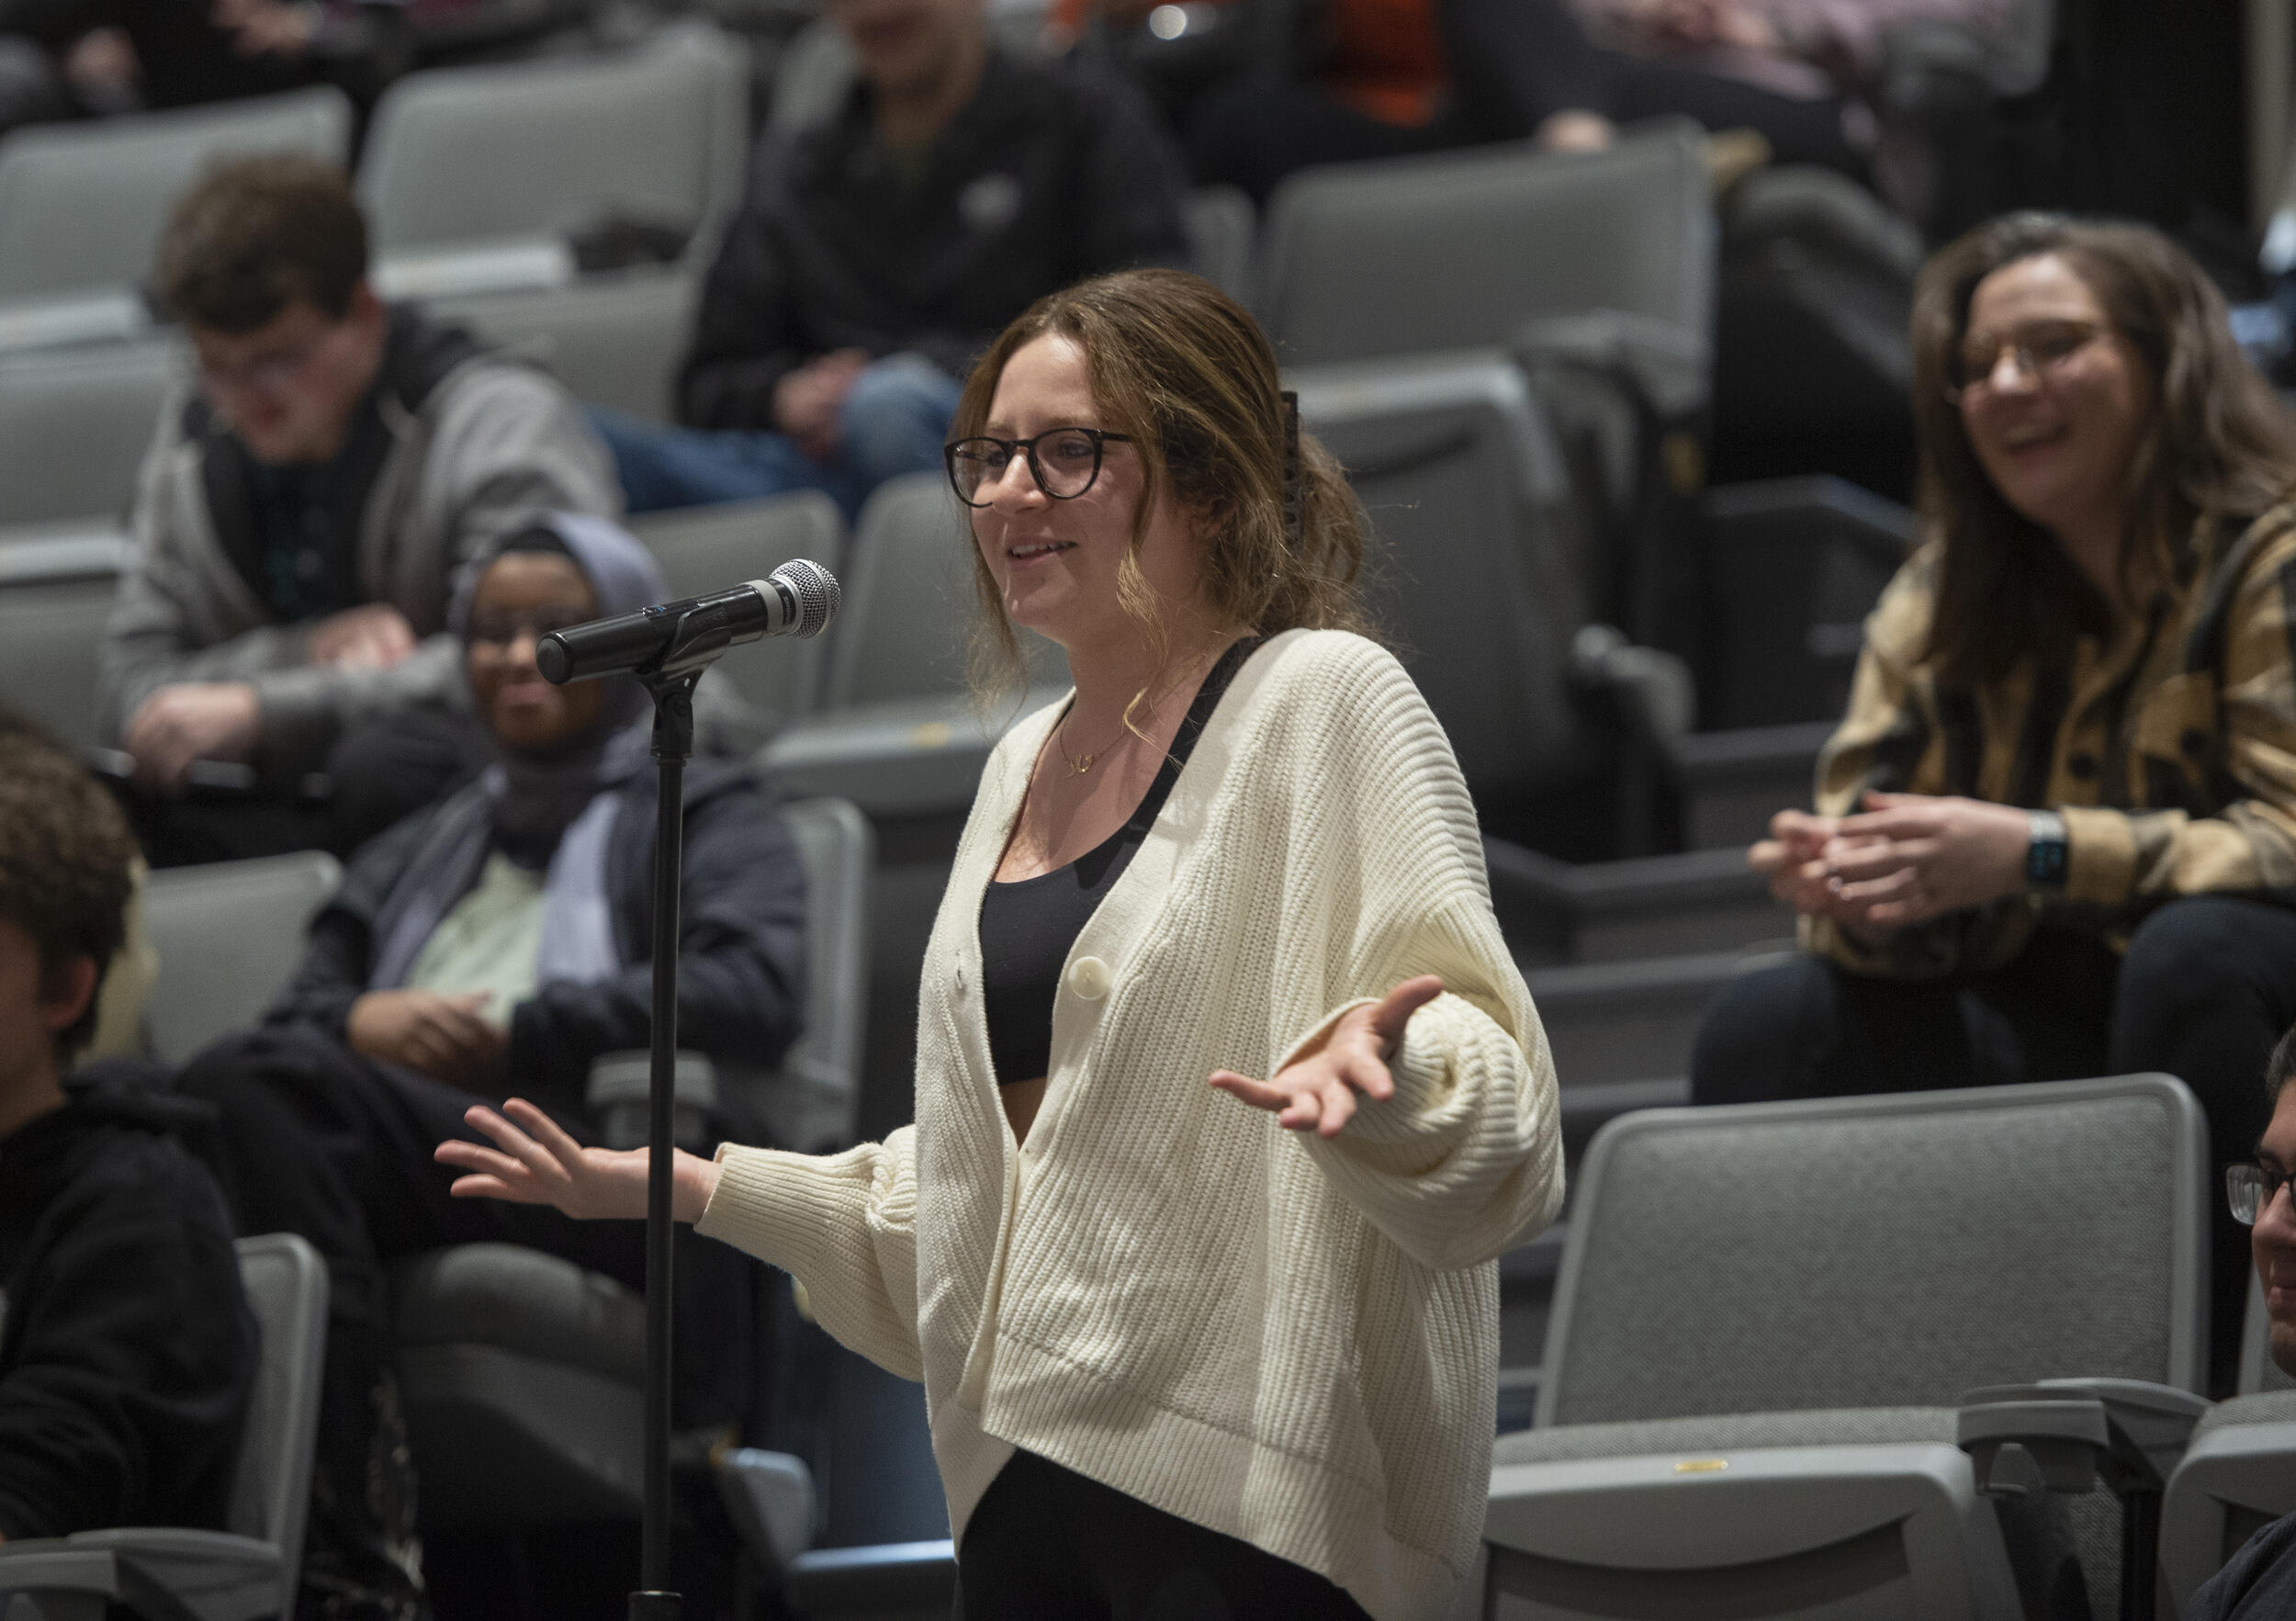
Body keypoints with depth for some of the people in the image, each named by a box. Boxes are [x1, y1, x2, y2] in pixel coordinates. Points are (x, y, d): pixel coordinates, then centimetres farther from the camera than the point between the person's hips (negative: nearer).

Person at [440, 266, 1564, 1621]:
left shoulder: (1325, 699, -4)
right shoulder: (1026, 763, 19)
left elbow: (1497, 1111, -13)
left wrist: (1376, 1070, -35)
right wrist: (680, 1187, 22)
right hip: (1025, 1471, 7)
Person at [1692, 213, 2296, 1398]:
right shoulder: (1945, 599, 10)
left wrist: (2036, 854, -33)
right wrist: (1844, 887, -21)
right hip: (2053, 1032, 5)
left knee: (2194, 947, -37)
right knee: (1765, 1028, -15)